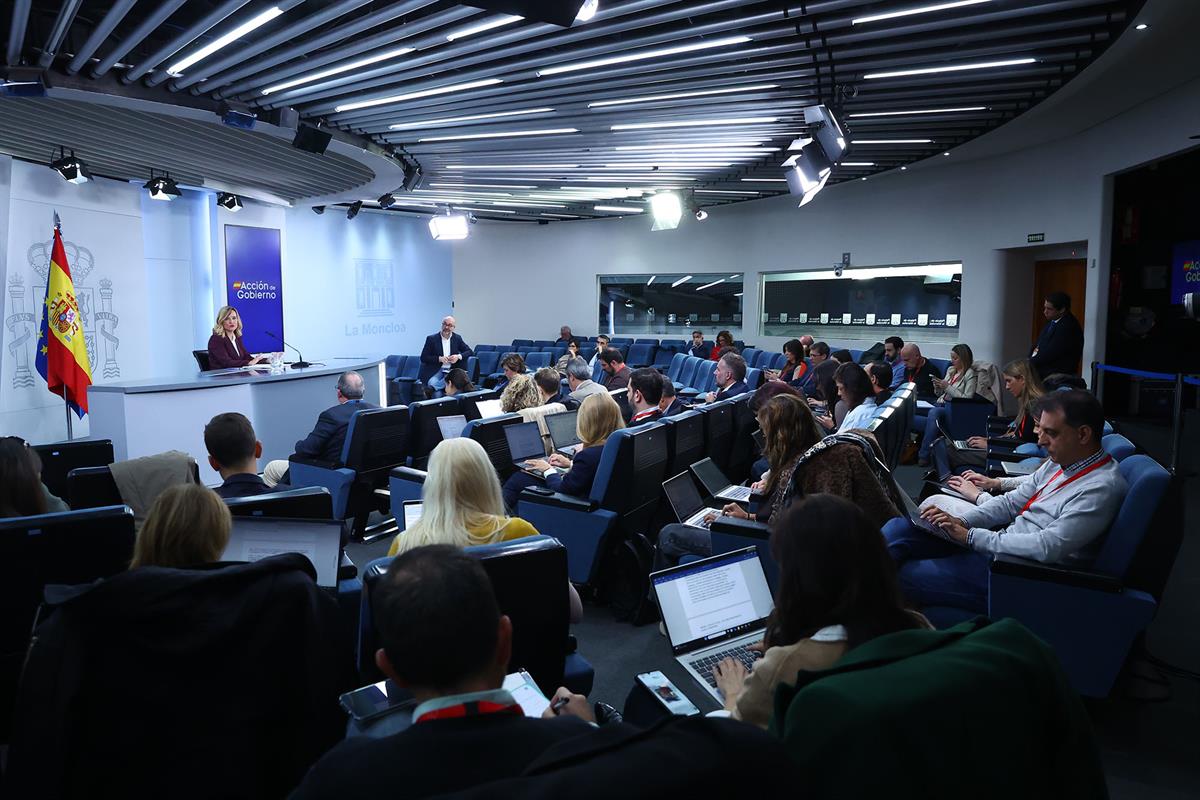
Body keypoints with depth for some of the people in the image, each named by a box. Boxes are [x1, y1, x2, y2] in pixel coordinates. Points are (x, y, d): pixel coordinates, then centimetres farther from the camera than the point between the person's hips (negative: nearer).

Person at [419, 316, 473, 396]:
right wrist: (439, 359, -15)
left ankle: (431, 388, -47)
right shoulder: (432, 338, 2)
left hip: (451, 371, 2)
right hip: (435, 371, -2)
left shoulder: (457, 338, 11)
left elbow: (470, 352, 10)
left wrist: (458, 356, -10)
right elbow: (423, 358, -2)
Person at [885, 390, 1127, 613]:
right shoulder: (1059, 463, 8)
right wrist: (961, 522, -5)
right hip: (997, 544, 8)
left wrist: (970, 536, -21)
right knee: (899, 528, -5)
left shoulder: (1101, 487, -19)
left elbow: (1047, 547, -26)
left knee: (901, 576, -19)